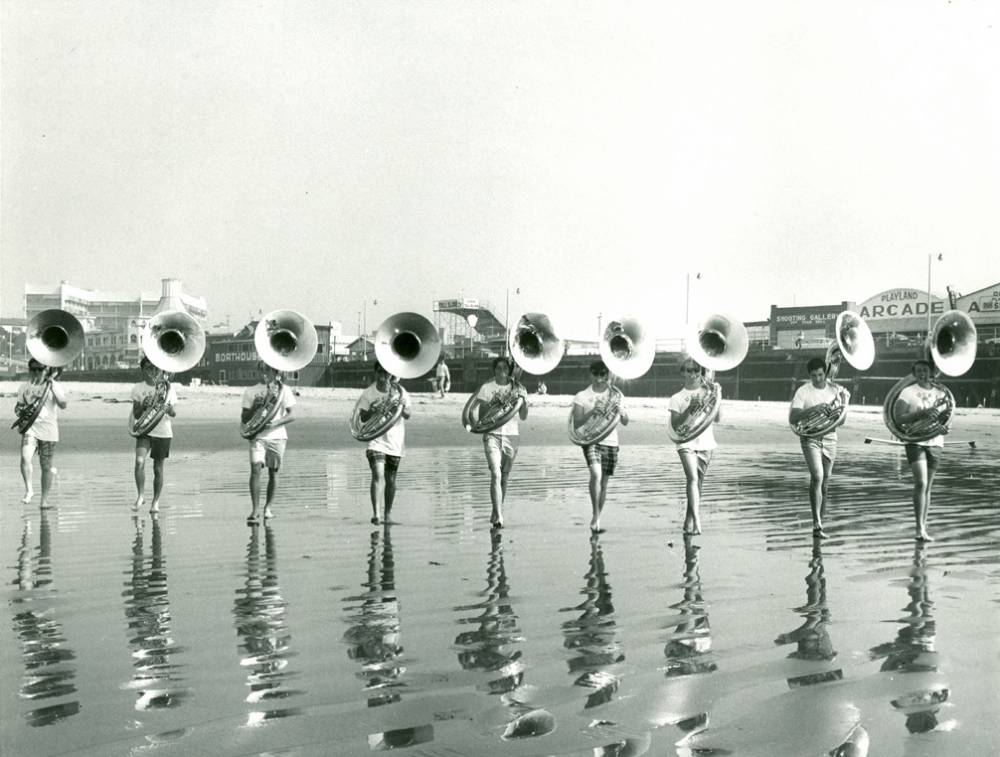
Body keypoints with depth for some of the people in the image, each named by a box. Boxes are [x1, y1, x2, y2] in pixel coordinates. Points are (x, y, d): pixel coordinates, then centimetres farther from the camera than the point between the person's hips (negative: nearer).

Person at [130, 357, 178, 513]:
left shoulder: (168, 387, 3)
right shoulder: (138, 389, 2)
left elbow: (174, 414, 4)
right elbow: (136, 415, 1)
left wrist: (169, 409, -19)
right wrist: (143, 406, -19)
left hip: (163, 432, 1)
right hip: (144, 431, -1)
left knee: (158, 468, 5)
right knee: (140, 461, -23)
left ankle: (156, 502, 17)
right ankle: (140, 496, -10)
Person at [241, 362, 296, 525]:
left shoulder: (283, 390, 4)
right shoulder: (250, 391, 6)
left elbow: (291, 415, 1)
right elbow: (244, 419, 6)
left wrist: (276, 422, -16)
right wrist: (254, 406, -12)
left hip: (277, 435, 0)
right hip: (258, 436, 0)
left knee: (273, 471, 6)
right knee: (255, 470, -15)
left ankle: (268, 507, 22)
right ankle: (255, 510, -15)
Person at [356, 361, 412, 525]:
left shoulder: (400, 391, 3)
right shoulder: (368, 393, -1)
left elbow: (407, 415, -5)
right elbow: (363, 418, -2)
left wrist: (400, 407, -26)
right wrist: (372, 409, -21)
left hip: (395, 442, 2)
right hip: (376, 441, -2)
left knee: (390, 480, 10)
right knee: (378, 475, -19)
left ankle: (387, 514, 25)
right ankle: (376, 514, -26)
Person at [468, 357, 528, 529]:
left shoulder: (518, 388, 6)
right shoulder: (486, 388, 2)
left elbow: (523, 417, 3)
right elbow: (472, 410, 1)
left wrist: (523, 400, -12)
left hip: (511, 436, 3)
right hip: (492, 435, -3)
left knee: (504, 478, 10)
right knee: (496, 475, -17)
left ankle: (496, 514, 27)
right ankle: (499, 517, -22)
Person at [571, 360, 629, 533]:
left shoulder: (615, 395, 10)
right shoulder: (582, 397, 2)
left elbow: (625, 422, 9)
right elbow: (576, 423, -5)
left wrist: (621, 412, -13)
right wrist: (592, 411, -20)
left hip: (611, 442, 3)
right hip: (591, 440, -3)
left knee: (604, 482, 6)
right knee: (596, 474, -26)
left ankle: (596, 520, 19)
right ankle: (595, 516, -19)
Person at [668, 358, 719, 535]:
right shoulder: (677, 398, 7)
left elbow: (717, 418, 3)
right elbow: (674, 425, -2)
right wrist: (689, 409, -14)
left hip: (706, 444, 3)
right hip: (687, 443, -3)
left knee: (698, 483, 6)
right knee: (693, 478, -21)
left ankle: (689, 523, 19)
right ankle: (696, 522, -27)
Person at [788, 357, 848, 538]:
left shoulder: (835, 390, 5)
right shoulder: (803, 392, -5)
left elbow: (841, 421, 6)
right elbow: (792, 418, -14)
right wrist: (813, 409, -26)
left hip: (829, 437, 4)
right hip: (810, 437, -4)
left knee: (825, 480, 8)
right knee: (817, 476, -20)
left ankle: (820, 520, 21)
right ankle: (817, 525, -21)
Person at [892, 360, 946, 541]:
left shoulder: (940, 393, 12)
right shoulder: (908, 392, 0)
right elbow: (898, 418, -9)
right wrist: (922, 412, -18)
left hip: (935, 443, 4)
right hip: (915, 442, -4)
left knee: (927, 487, 8)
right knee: (921, 483, -17)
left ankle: (923, 528, 13)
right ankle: (919, 528, -16)